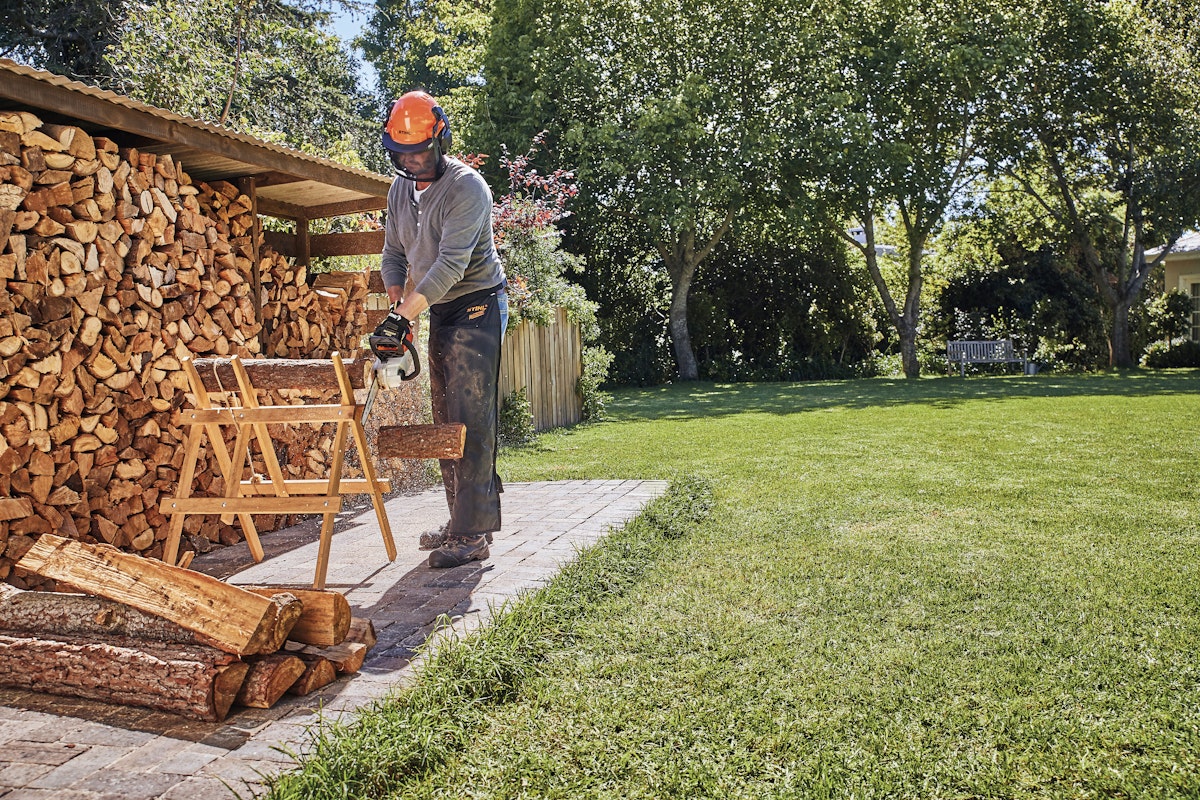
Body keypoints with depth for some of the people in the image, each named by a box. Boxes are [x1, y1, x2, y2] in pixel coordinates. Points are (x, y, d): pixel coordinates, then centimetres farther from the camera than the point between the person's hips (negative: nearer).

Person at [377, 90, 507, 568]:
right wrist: (395, 303, -5)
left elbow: (451, 263, -25)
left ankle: (471, 535, -11)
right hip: (440, 312, 8)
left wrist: (405, 314, -27)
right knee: (446, 419, 8)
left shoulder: (466, 186, -17)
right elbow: (394, 253, 13)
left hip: (477, 305, -8)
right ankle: (467, 518, 16)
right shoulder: (399, 192, 9)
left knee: (470, 418, -13)